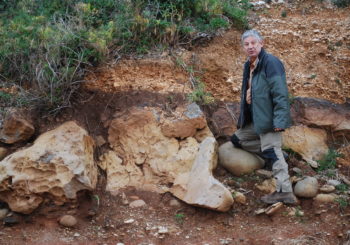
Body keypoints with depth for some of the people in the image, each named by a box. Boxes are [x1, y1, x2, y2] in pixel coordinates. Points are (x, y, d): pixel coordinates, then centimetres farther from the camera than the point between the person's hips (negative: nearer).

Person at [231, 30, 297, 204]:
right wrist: (243, 119, 21)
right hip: (255, 119, 10)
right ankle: (268, 157, 20)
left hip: (269, 118, -10)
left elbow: (280, 93, -21)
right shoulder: (249, 65, 14)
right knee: (237, 139, 17)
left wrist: (279, 120, -26)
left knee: (272, 150, -12)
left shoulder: (271, 63, -15)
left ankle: (285, 192, -10)